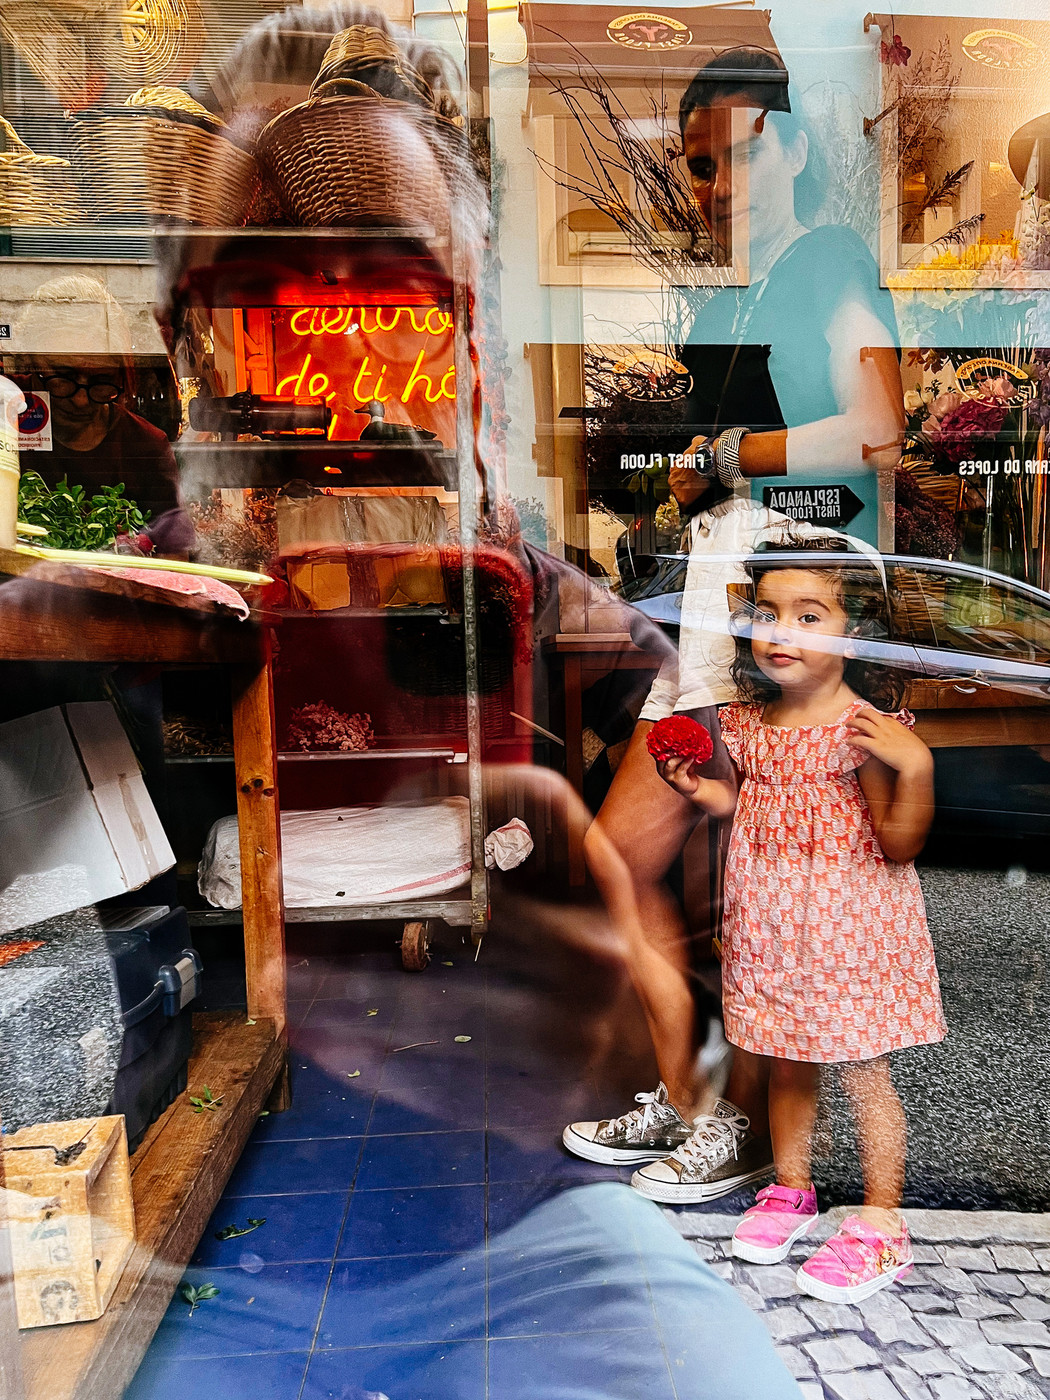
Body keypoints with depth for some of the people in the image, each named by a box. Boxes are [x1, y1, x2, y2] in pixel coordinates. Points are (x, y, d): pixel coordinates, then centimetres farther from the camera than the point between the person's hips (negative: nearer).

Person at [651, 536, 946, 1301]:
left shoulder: (866, 727, -16)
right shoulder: (746, 723, 1)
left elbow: (901, 844, -16)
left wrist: (916, 764, -29)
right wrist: (698, 785, 0)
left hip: (848, 927, -5)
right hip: (769, 928, 5)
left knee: (863, 1069, 9)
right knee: (785, 1064, 19)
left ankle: (880, 1223, 28)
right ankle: (790, 1188, 41)